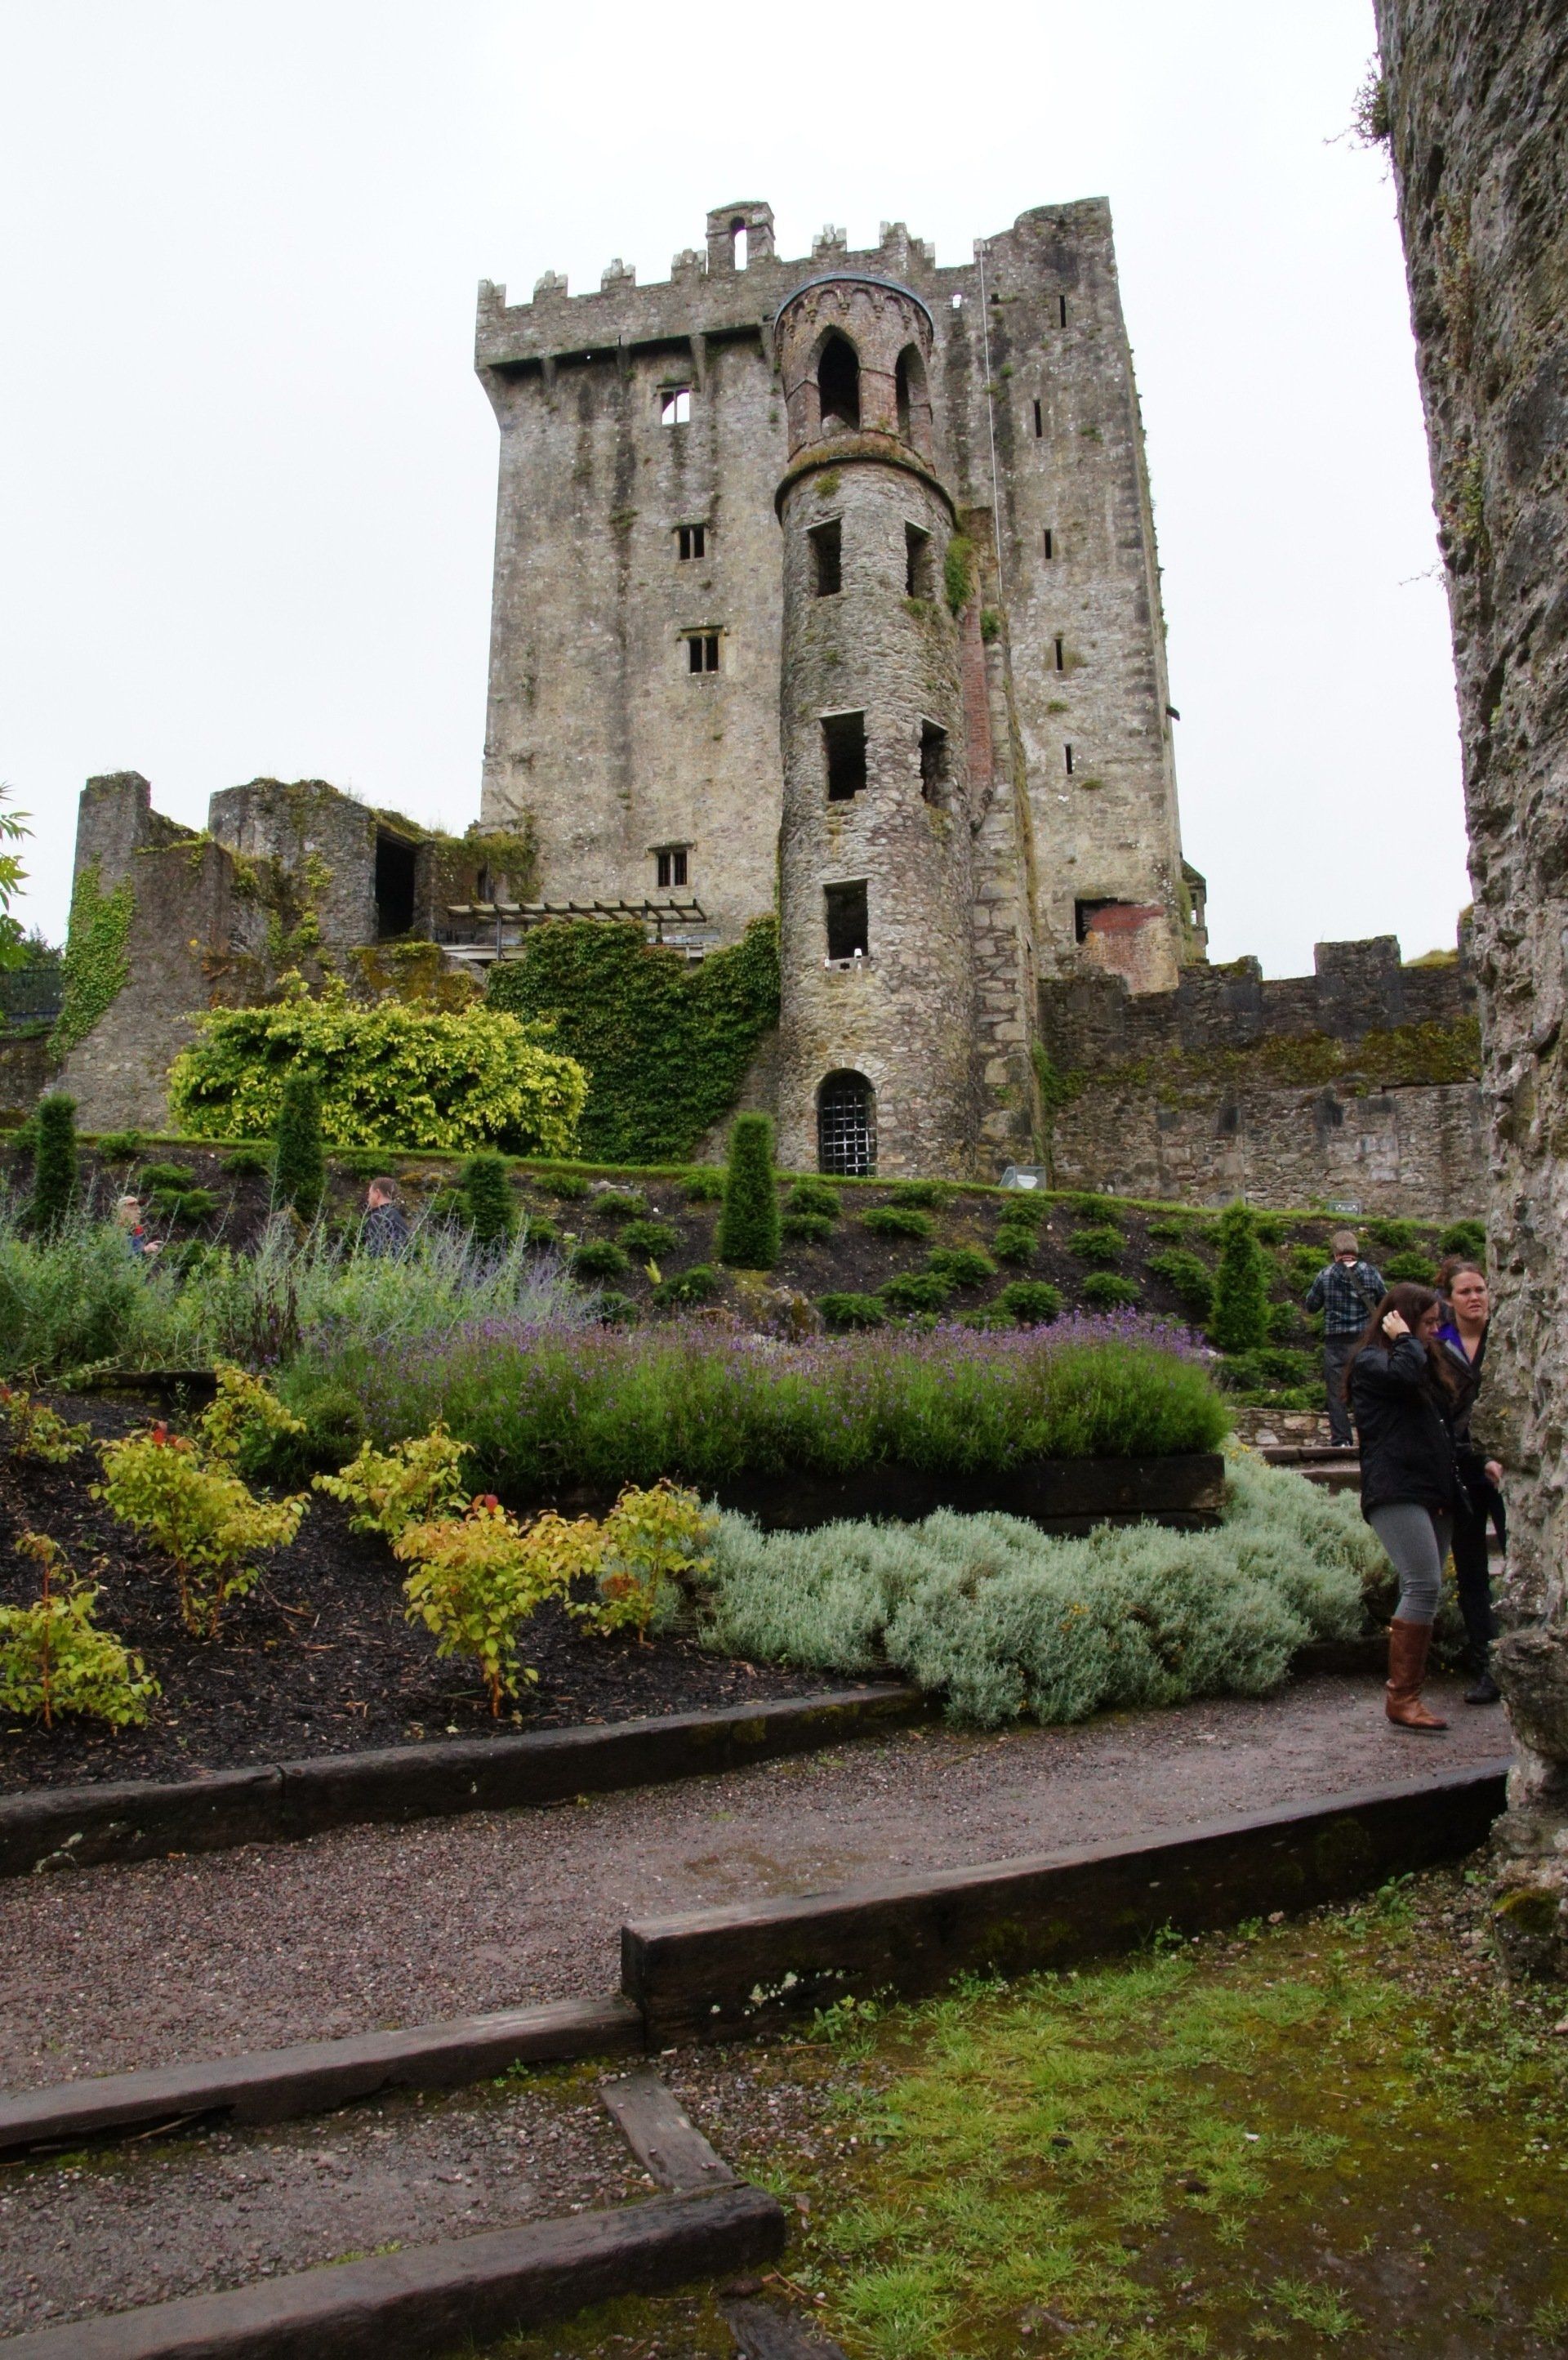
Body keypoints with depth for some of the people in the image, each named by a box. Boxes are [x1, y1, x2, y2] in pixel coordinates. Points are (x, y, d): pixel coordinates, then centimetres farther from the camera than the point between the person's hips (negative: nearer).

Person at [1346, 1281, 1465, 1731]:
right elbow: (1405, 1374, -25)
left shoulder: (1432, 1364, 24)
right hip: (1396, 1491, -9)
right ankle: (1401, 1698, -14)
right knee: (1424, 1586, -17)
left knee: (1422, 1593, 6)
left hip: (1435, 1493, 9)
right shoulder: (1370, 1361, -3)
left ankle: (1407, 1691, 10)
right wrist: (1405, 1339, -8)